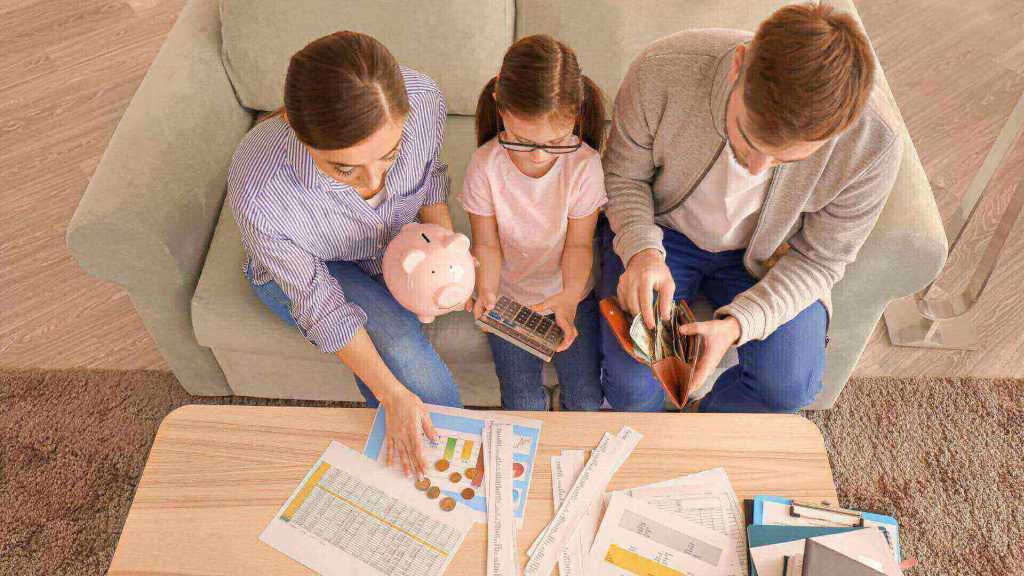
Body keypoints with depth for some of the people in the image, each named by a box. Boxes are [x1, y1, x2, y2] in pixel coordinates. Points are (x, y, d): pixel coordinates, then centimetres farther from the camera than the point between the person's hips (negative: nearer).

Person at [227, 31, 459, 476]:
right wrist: (392, 394, -26)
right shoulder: (259, 197, -41)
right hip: (306, 266, -3)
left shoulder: (421, 97, -32)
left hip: (398, 238, 4)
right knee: (406, 358, -22)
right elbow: (320, 303, -24)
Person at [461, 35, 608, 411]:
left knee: (587, 401, -2)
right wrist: (487, 292, -29)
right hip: (507, 296, 0)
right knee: (524, 403, -6)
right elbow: (487, 243, -10)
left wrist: (570, 297, -30)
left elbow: (579, 243, -12)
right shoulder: (486, 165, -20)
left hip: (568, 293, 1)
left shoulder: (585, 165, -20)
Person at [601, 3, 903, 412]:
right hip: (664, 229, 0)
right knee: (631, 383, -19)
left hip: (767, 255, 1)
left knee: (788, 387, -18)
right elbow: (623, 175, -12)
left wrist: (738, 324, -29)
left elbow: (820, 259, -14)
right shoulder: (662, 71, -32)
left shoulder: (875, 140, -29)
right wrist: (642, 251, -31)